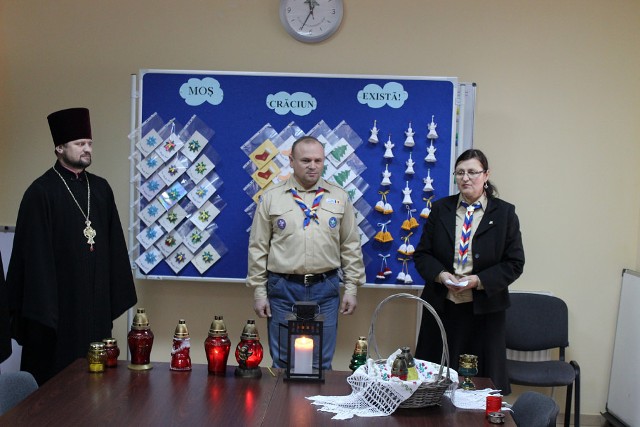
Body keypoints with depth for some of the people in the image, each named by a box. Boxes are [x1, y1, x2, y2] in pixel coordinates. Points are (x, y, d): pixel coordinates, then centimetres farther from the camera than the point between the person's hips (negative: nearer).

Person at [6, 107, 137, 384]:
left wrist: (116, 295, 7)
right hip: (57, 300, -5)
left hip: (96, 301, 5)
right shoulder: (41, 192, -8)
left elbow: (114, 244, 11)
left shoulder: (101, 188, 9)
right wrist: (41, 307, -14)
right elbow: (35, 252, -10)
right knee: (54, 376, 3)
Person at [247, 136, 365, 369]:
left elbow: (351, 246, 8)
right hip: (283, 288, -1)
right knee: (283, 362, 7)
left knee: (322, 362, 8)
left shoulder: (339, 197, 5)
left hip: (325, 289, 1)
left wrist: (352, 288, 3)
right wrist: (259, 291, 0)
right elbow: (258, 248, 3)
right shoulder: (271, 197, 2)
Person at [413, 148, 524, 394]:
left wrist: (479, 280, -14)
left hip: (483, 309, -2)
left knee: (482, 380, 3)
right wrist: (440, 275, -12)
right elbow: (422, 254, 8)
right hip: (441, 306, 2)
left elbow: (514, 263, -1)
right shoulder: (440, 209, 7)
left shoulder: (504, 213, 1)